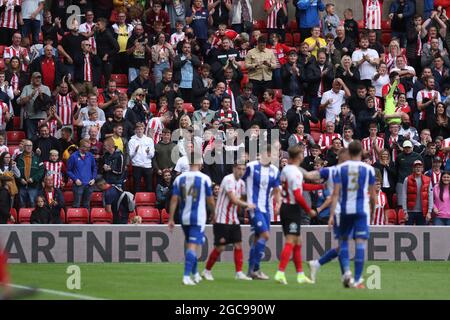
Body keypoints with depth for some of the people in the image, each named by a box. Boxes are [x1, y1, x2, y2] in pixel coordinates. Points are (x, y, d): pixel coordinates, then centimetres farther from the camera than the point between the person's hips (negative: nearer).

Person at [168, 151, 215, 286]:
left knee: (190, 245, 20)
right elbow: (210, 200, -2)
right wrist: (214, 214, 15)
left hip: (184, 218, 4)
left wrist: (171, 219, 3)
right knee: (192, 246, -8)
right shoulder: (204, 179, -7)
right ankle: (186, 276, -19)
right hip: (198, 218, -4)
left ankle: (195, 274, 31)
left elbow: (174, 200, 0)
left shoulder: (180, 178, 3)